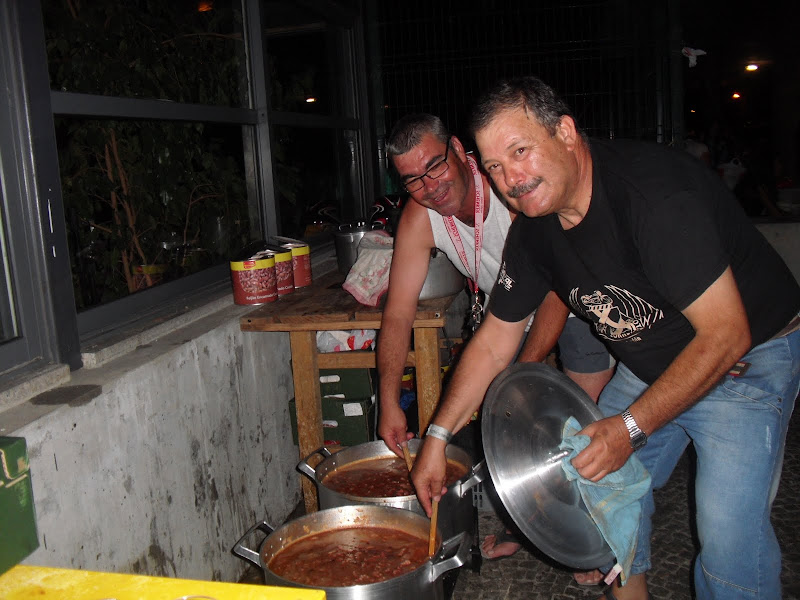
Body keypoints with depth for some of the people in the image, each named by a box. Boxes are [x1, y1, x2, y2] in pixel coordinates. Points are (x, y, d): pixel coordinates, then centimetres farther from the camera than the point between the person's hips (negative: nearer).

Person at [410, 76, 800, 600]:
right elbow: (494, 341, 1)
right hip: (648, 362, 7)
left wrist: (630, 427, -29)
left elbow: (726, 334, -29)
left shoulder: (656, 191, -31)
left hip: (746, 359, -6)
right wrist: (437, 435, -2)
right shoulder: (533, 229, -8)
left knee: (728, 533, -14)